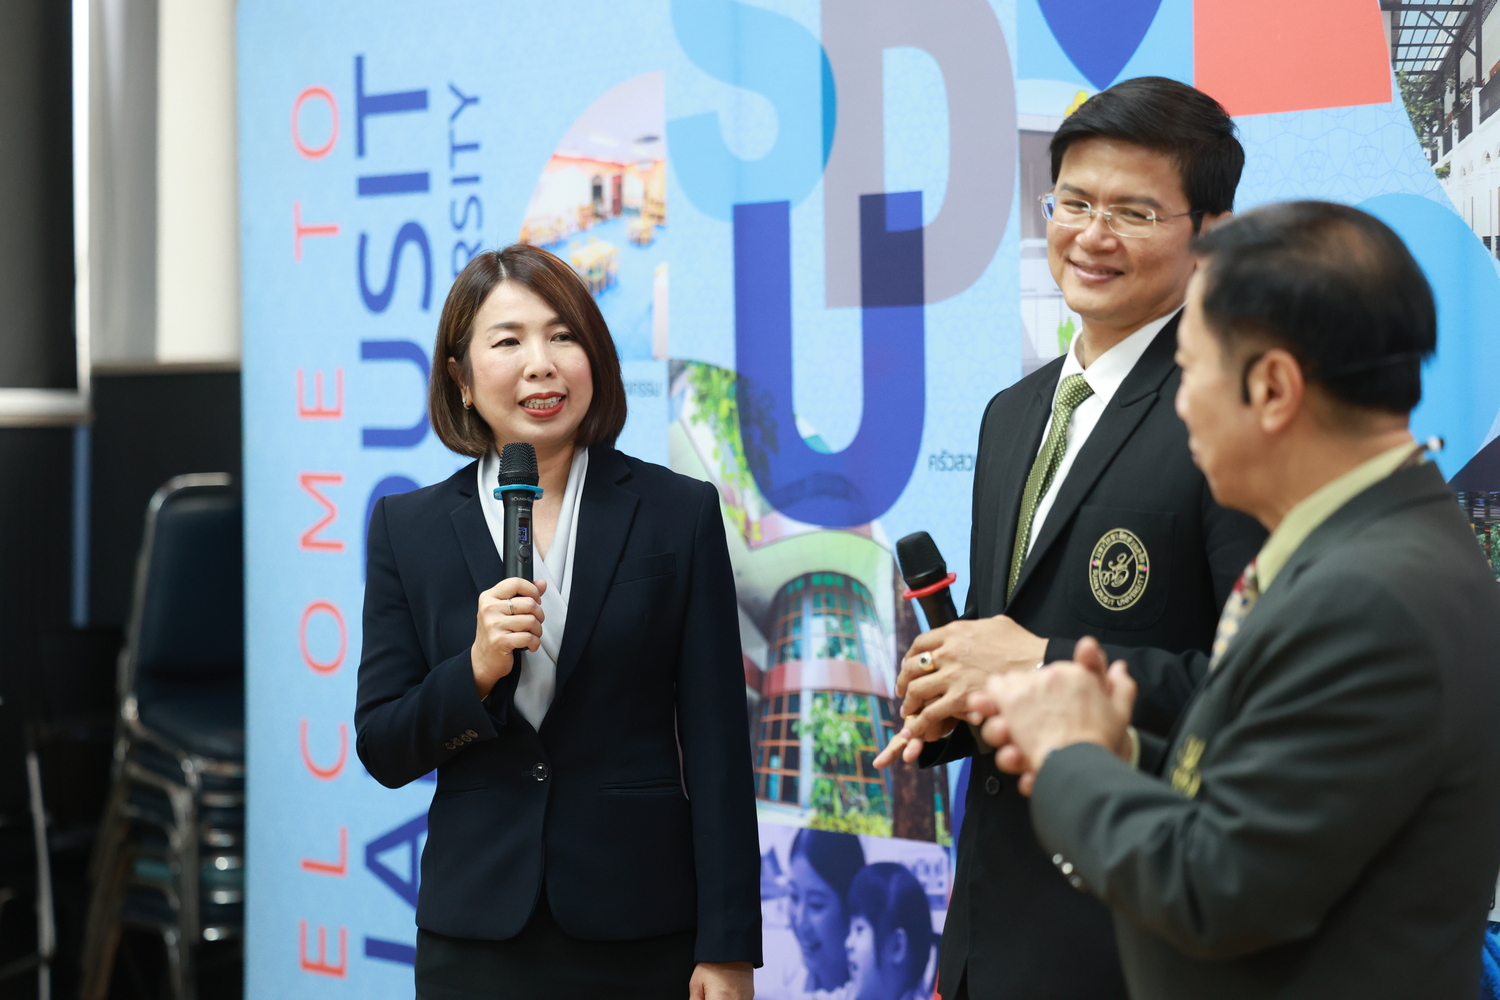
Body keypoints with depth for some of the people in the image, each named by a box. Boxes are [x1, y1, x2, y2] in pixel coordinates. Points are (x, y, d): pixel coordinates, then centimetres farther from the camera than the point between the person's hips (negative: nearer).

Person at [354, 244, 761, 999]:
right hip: (477, 932, 1)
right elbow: (382, 752, 2)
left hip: (640, 931, -1)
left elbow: (716, 747, -3)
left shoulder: (679, 513, -1)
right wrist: (476, 671, -16)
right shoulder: (408, 528, 3)